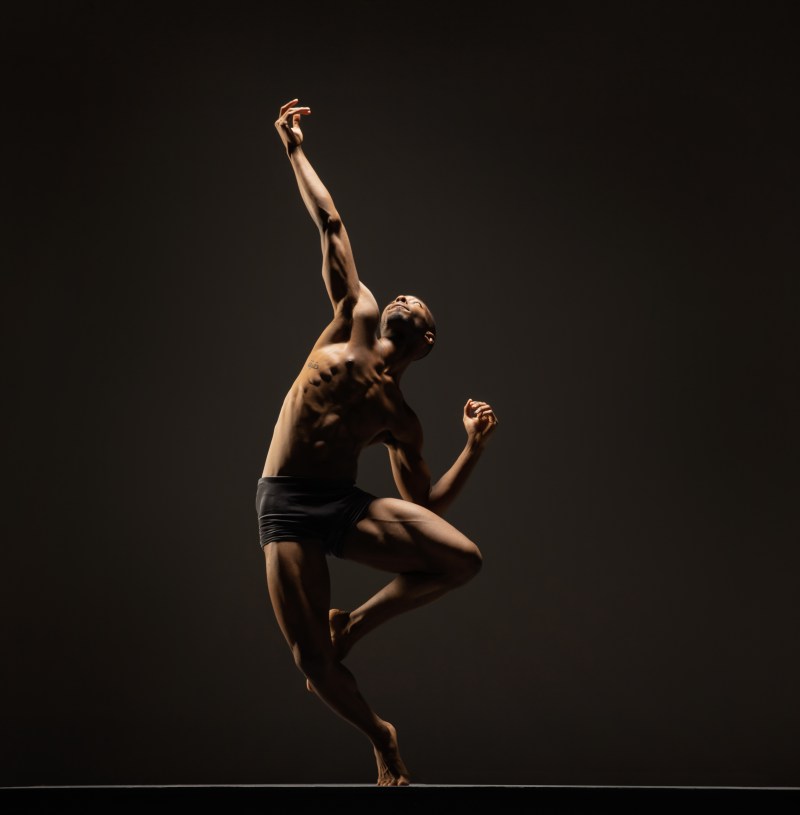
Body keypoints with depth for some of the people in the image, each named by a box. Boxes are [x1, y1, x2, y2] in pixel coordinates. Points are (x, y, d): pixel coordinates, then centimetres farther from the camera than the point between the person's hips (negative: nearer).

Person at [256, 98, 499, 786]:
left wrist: (474, 449, 4)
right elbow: (332, 227, 10)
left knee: (462, 559, -19)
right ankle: (379, 735, 26)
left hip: (348, 506, 3)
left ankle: (354, 624, 4)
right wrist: (294, 150, 13)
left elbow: (426, 504, 13)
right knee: (313, 663, -6)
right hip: (286, 506, -2)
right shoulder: (356, 319, 10)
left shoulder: (403, 418, 14)